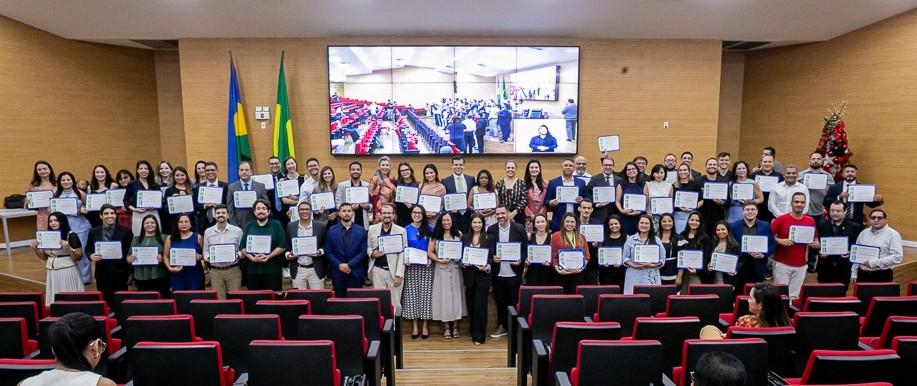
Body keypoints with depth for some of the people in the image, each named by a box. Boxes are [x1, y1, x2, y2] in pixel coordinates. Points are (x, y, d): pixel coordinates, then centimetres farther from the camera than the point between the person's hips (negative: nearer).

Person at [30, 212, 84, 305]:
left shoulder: (71, 236, -7)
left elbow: (79, 257, -9)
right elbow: (44, 257, 17)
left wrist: (69, 248, -24)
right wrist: (35, 248, 1)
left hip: (68, 272, -5)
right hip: (52, 273, 5)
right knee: (54, 299, 7)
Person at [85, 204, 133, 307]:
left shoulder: (126, 231, -1)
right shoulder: (93, 232, 7)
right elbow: (87, 249, 15)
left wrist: (129, 258, -15)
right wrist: (91, 256, -6)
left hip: (120, 273, -3)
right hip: (102, 273, 3)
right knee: (105, 300, 9)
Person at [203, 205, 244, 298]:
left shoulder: (237, 230, 1)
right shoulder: (208, 232, 7)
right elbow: (205, 251, 11)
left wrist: (237, 256, -16)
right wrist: (209, 258, -9)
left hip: (233, 270, -1)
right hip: (215, 271, 2)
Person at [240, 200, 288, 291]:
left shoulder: (276, 225, 5)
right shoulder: (249, 226, 13)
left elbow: (282, 246, -2)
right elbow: (242, 247, 7)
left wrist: (268, 256, -13)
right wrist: (252, 258, -9)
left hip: (272, 270, -2)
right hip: (252, 270, 3)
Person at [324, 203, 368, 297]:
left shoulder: (361, 230, 2)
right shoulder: (331, 230, 4)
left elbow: (363, 251, -2)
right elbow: (328, 251, 1)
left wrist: (349, 265, -12)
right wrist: (339, 265, -11)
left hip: (356, 273, 0)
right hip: (338, 273, 0)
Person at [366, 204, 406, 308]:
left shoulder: (401, 231, 0)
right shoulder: (372, 229, 6)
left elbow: (403, 254, -3)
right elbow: (368, 247, 16)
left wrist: (399, 274, -8)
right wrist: (372, 253, -8)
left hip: (394, 271, -2)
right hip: (377, 270, 2)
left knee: (395, 303, 1)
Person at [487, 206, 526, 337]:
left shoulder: (519, 228, -3)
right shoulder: (491, 229, 3)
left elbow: (525, 248, -1)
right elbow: (488, 248, 4)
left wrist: (521, 260, -16)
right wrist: (492, 257, -14)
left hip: (514, 272, -2)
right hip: (497, 272, 2)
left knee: (514, 301, 6)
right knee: (500, 301, 12)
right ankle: (502, 326, 27)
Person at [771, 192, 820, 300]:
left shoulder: (810, 221, 5)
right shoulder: (781, 219, -5)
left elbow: (816, 241, 14)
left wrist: (816, 244, -8)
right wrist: (779, 241, -21)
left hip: (800, 265, 3)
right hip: (782, 264, -3)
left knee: (794, 295, 6)